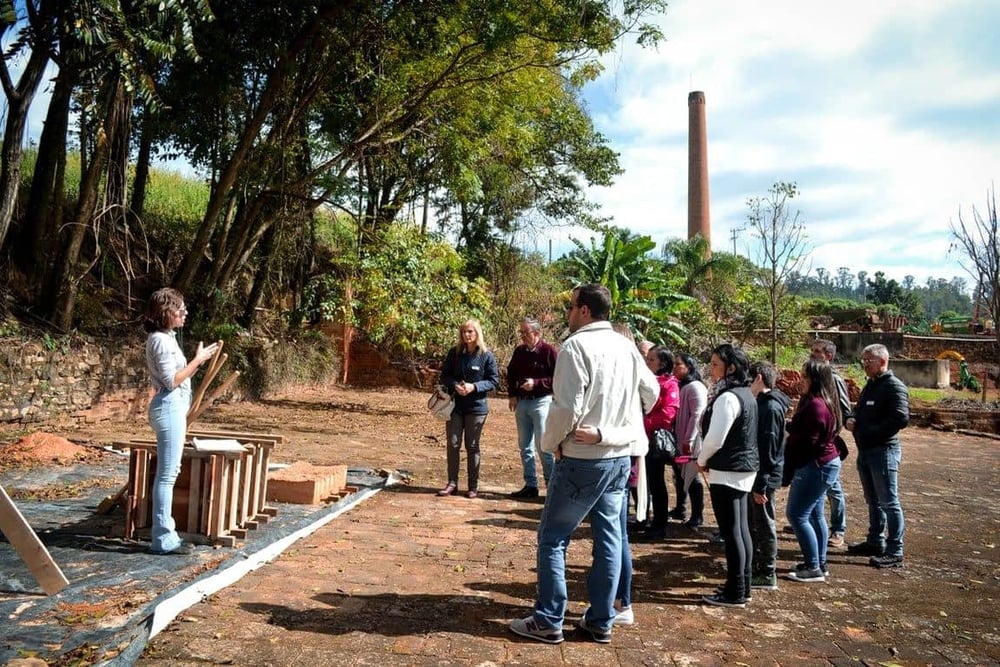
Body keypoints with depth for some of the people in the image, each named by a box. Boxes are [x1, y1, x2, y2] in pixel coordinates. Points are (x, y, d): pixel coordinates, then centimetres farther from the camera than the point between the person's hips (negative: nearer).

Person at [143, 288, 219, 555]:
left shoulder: (166, 337, 16)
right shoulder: (160, 340, -13)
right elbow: (172, 381, -17)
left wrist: (198, 362, 12)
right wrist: (197, 359, -12)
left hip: (174, 408, 10)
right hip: (169, 408, -10)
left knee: (169, 472, 13)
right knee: (167, 474, -6)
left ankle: (164, 533, 21)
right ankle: (163, 538, 1)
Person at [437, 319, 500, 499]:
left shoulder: (486, 355, -6)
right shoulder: (454, 353, 3)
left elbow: (494, 381, -4)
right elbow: (444, 375, 7)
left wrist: (474, 387, -18)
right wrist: (454, 385, -13)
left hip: (476, 407, -2)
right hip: (455, 406, 3)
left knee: (472, 446, 6)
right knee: (453, 444, 4)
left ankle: (473, 486, 17)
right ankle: (452, 483, 16)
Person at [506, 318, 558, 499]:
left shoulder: (548, 351, -9)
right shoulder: (519, 351, 8)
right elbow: (510, 373, 20)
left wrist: (536, 383, -19)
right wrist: (512, 395, 8)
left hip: (541, 401, -6)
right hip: (521, 402, 6)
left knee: (543, 445, -8)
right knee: (525, 446, 9)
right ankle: (530, 485, 18)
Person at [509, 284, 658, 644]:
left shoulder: (577, 346, -14)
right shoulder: (626, 346, 7)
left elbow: (567, 407, -19)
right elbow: (651, 391, 18)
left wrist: (550, 443, -3)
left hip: (582, 458, -7)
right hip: (620, 456, 7)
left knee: (553, 538, 5)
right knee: (609, 539, 12)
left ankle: (548, 621, 11)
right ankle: (600, 621, 21)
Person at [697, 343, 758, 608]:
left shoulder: (728, 397, -20)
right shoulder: (746, 394, 11)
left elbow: (715, 438, -21)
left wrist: (702, 461, -3)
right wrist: (708, 460, 12)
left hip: (727, 472, -10)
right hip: (745, 469, 10)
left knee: (730, 532, -3)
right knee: (741, 529, 15)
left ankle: (735, 593, 5)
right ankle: (742, 586, 24)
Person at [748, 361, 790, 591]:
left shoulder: (770, 407, -19)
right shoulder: (763, 404, 11)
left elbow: (768, 449, -22)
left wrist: (761, 485, -21)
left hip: (764, 477, -9)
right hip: (755, 475, 9)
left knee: (764, 525, 2)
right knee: (753, 524, 17)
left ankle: (768, 574, 13)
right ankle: (755, 567, 29)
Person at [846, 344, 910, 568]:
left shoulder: (894, 387, -13)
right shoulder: (870, 386, 16)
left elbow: (901, 419, -23)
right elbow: (860, 412, 25)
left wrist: (868, 431, -19)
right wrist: (852, 420, 2)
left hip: (884, 451, -9)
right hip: (865, 451, 9)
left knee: (889, 503, -3)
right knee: (873, 501, 18)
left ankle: (895, 553, 4)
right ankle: (875, 542, 30)